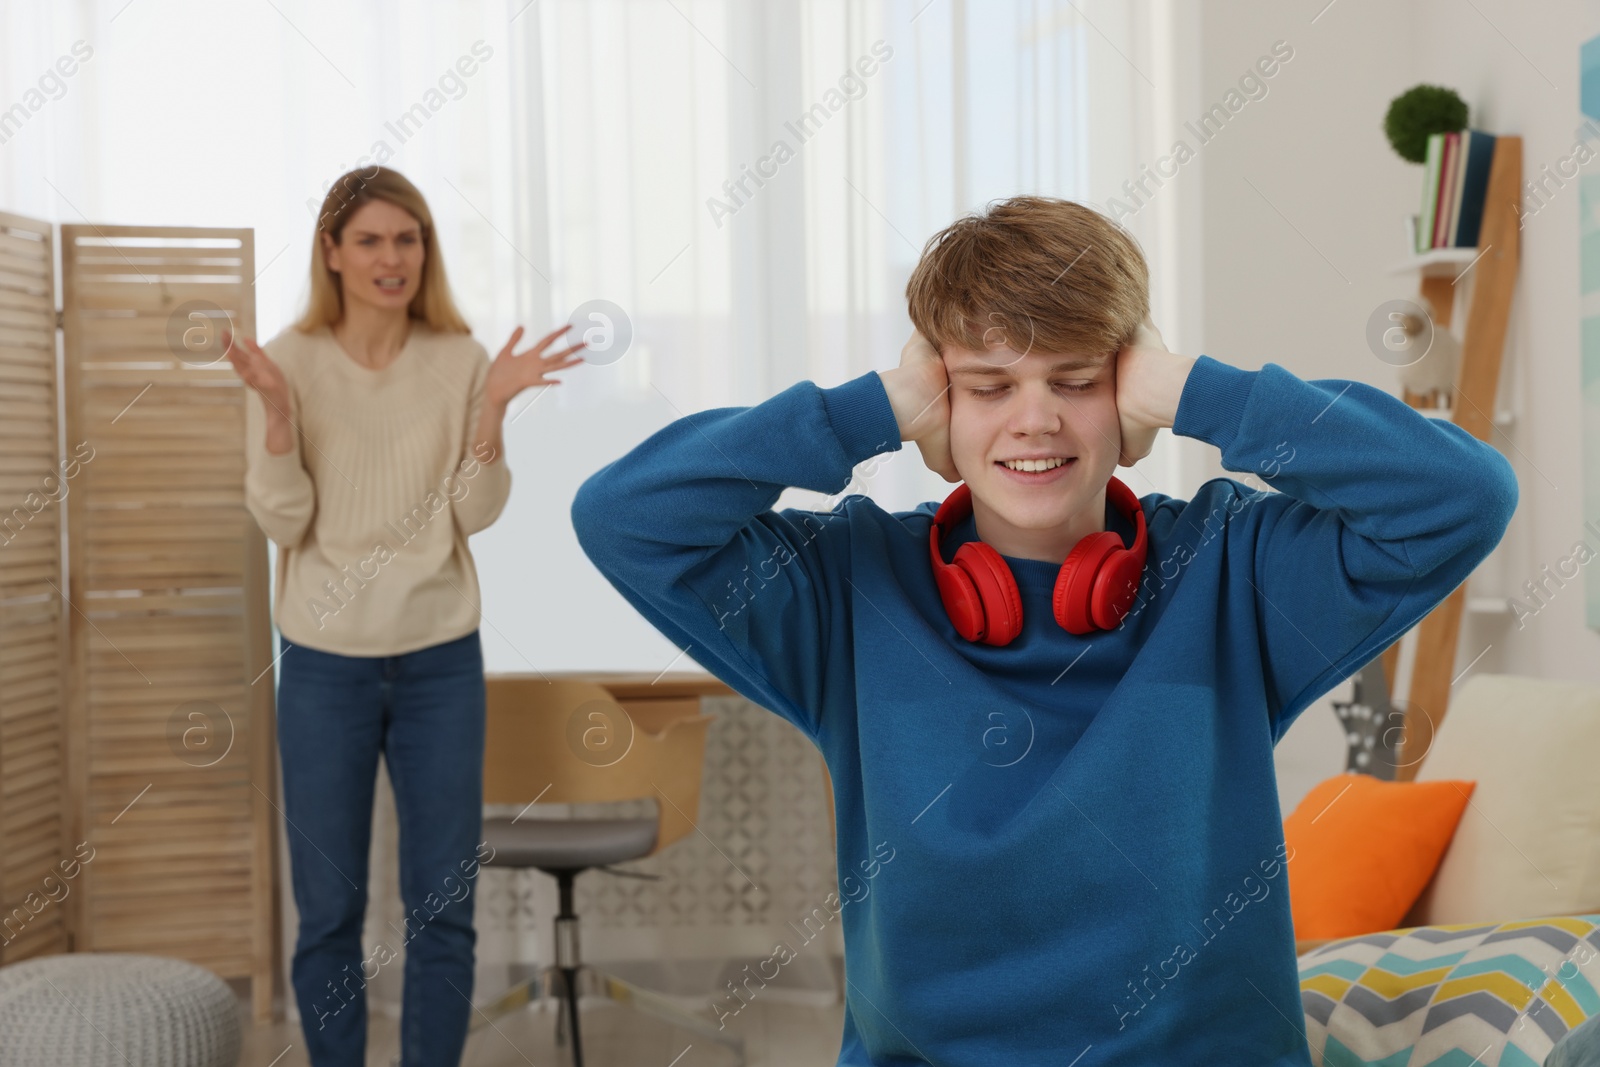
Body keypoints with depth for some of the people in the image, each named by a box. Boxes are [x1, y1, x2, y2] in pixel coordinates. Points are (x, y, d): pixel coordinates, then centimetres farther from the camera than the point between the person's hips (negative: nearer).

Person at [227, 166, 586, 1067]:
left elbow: (477, 514, -3)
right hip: (326, 661, -1)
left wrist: (492, 409, -16)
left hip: (442, 658, 1)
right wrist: (275, 407, -20)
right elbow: (283, 521, -7)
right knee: (330, 909, 6)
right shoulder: (292, 360, -3)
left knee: (445, 908, 6)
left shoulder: (461, 361, 0)